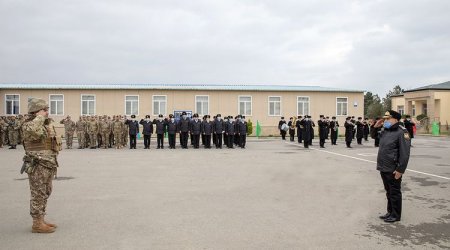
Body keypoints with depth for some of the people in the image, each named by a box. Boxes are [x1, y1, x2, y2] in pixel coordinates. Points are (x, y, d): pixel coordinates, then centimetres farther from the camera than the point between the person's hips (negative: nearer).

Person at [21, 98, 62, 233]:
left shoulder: (47, 124, 14)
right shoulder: (29, 124, -13)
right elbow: (33, 130, -40)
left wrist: (53, 165, 24)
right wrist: (40, 116, -23)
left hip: (48, 165, 9)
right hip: (37, 166, -9)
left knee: (45, 194, 14)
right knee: (38, 195, -3)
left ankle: (40, 220, 23)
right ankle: (37, 224, 5)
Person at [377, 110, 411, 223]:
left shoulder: (401, 132, -15)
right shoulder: (385, 131, 12)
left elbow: (404, 153, -20)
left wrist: (400, 170, -22)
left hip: (393, 170, -9)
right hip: (384, 168, 9)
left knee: (395, 193, 4)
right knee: (388, 192, 19)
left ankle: (396, 215, 16)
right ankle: (390, 212, 31)